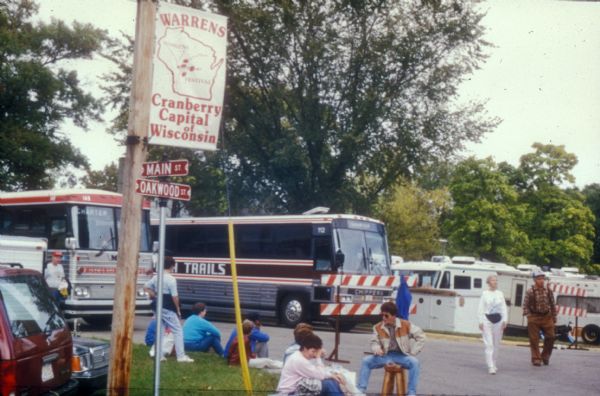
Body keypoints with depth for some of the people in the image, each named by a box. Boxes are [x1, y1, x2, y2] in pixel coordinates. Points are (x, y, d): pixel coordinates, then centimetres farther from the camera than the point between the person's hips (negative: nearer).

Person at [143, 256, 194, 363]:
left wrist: (155, 297, 13)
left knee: (160, 330, 14)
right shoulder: (171, 279, -16)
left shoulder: (156, 277, 6)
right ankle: (181, 356, -4)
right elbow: (174, 296, -17)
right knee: (178, 330, 0)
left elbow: (146, 287, 14)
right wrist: (178, 309, -6)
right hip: (168, 309, -7)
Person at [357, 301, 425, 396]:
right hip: (385, 356, 2)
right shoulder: (378, 327, -2)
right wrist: (377, 349, -21)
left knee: (414, 362, -32)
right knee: (366, 361, -18)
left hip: (401, 355, -2)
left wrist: (412, 352, -7)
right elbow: (374, 342, 4)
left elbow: (421, 337, -1)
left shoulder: (406, 325, -7)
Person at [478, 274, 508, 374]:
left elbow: (504, 308, 7)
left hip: (498, 319, 3)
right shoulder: (485, 294, 1)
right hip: (487, 319, -3)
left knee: (496, 344, 9)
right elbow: (481, 309, 0)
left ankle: (494, 364, 23)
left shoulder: (500, 294, 8)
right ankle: (491, 366, -9)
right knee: (489, 344, -8)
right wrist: (480, 321, -6)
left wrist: (505, 320, -2)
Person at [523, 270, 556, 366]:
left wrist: (554, 318, 9)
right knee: (534, 340, 1)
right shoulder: (530, 292, -6)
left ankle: (545, 356, 23)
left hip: (547, 317, 3)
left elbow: (553, 305, 9)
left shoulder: (548, 291, 3)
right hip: (534, 318, -3)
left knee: (550, 337, 3)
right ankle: (536, 359, 10)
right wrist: (528, 315, -12)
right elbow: (525, 305, -3)